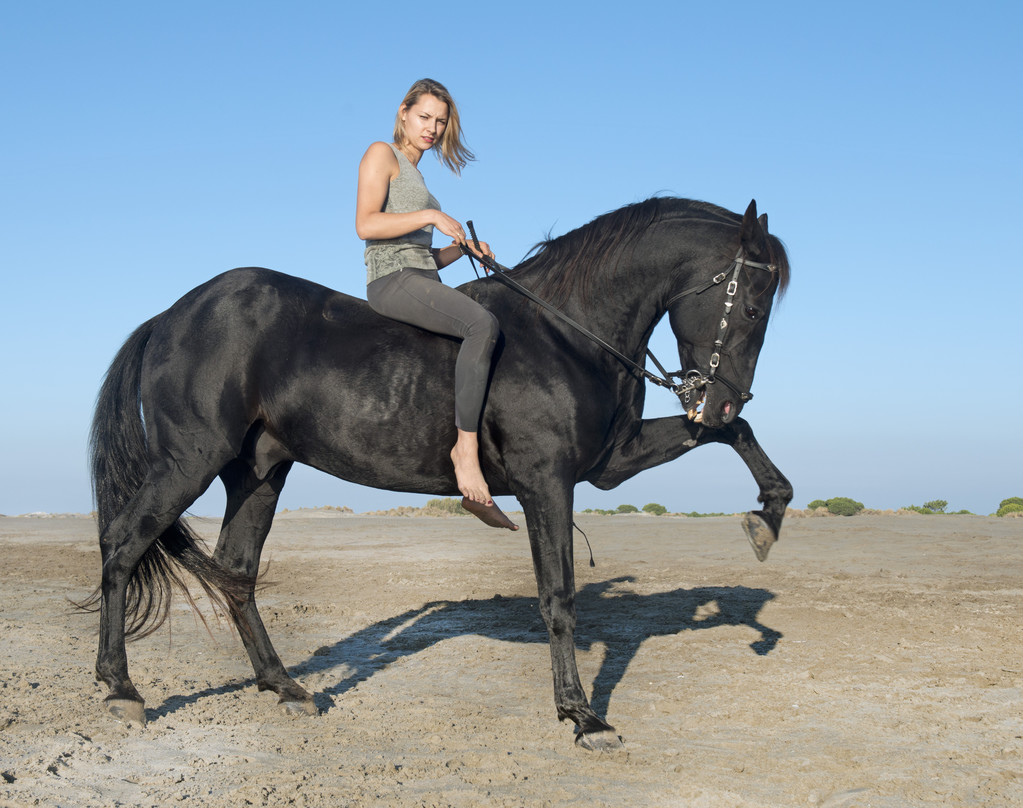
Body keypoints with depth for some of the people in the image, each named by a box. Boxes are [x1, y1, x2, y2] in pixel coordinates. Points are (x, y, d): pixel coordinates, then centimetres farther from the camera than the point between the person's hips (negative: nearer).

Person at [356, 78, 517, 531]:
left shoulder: (415, 175, 28)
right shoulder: (381, 155, 4)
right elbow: (365, 224, -12)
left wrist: (462, 250, 8)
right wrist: (430, 215, -16)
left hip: (423, 282, 9)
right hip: (391, 279, -9)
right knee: (483, 324, -30)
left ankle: (474, 490, -3)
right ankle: (466, 450, -29)